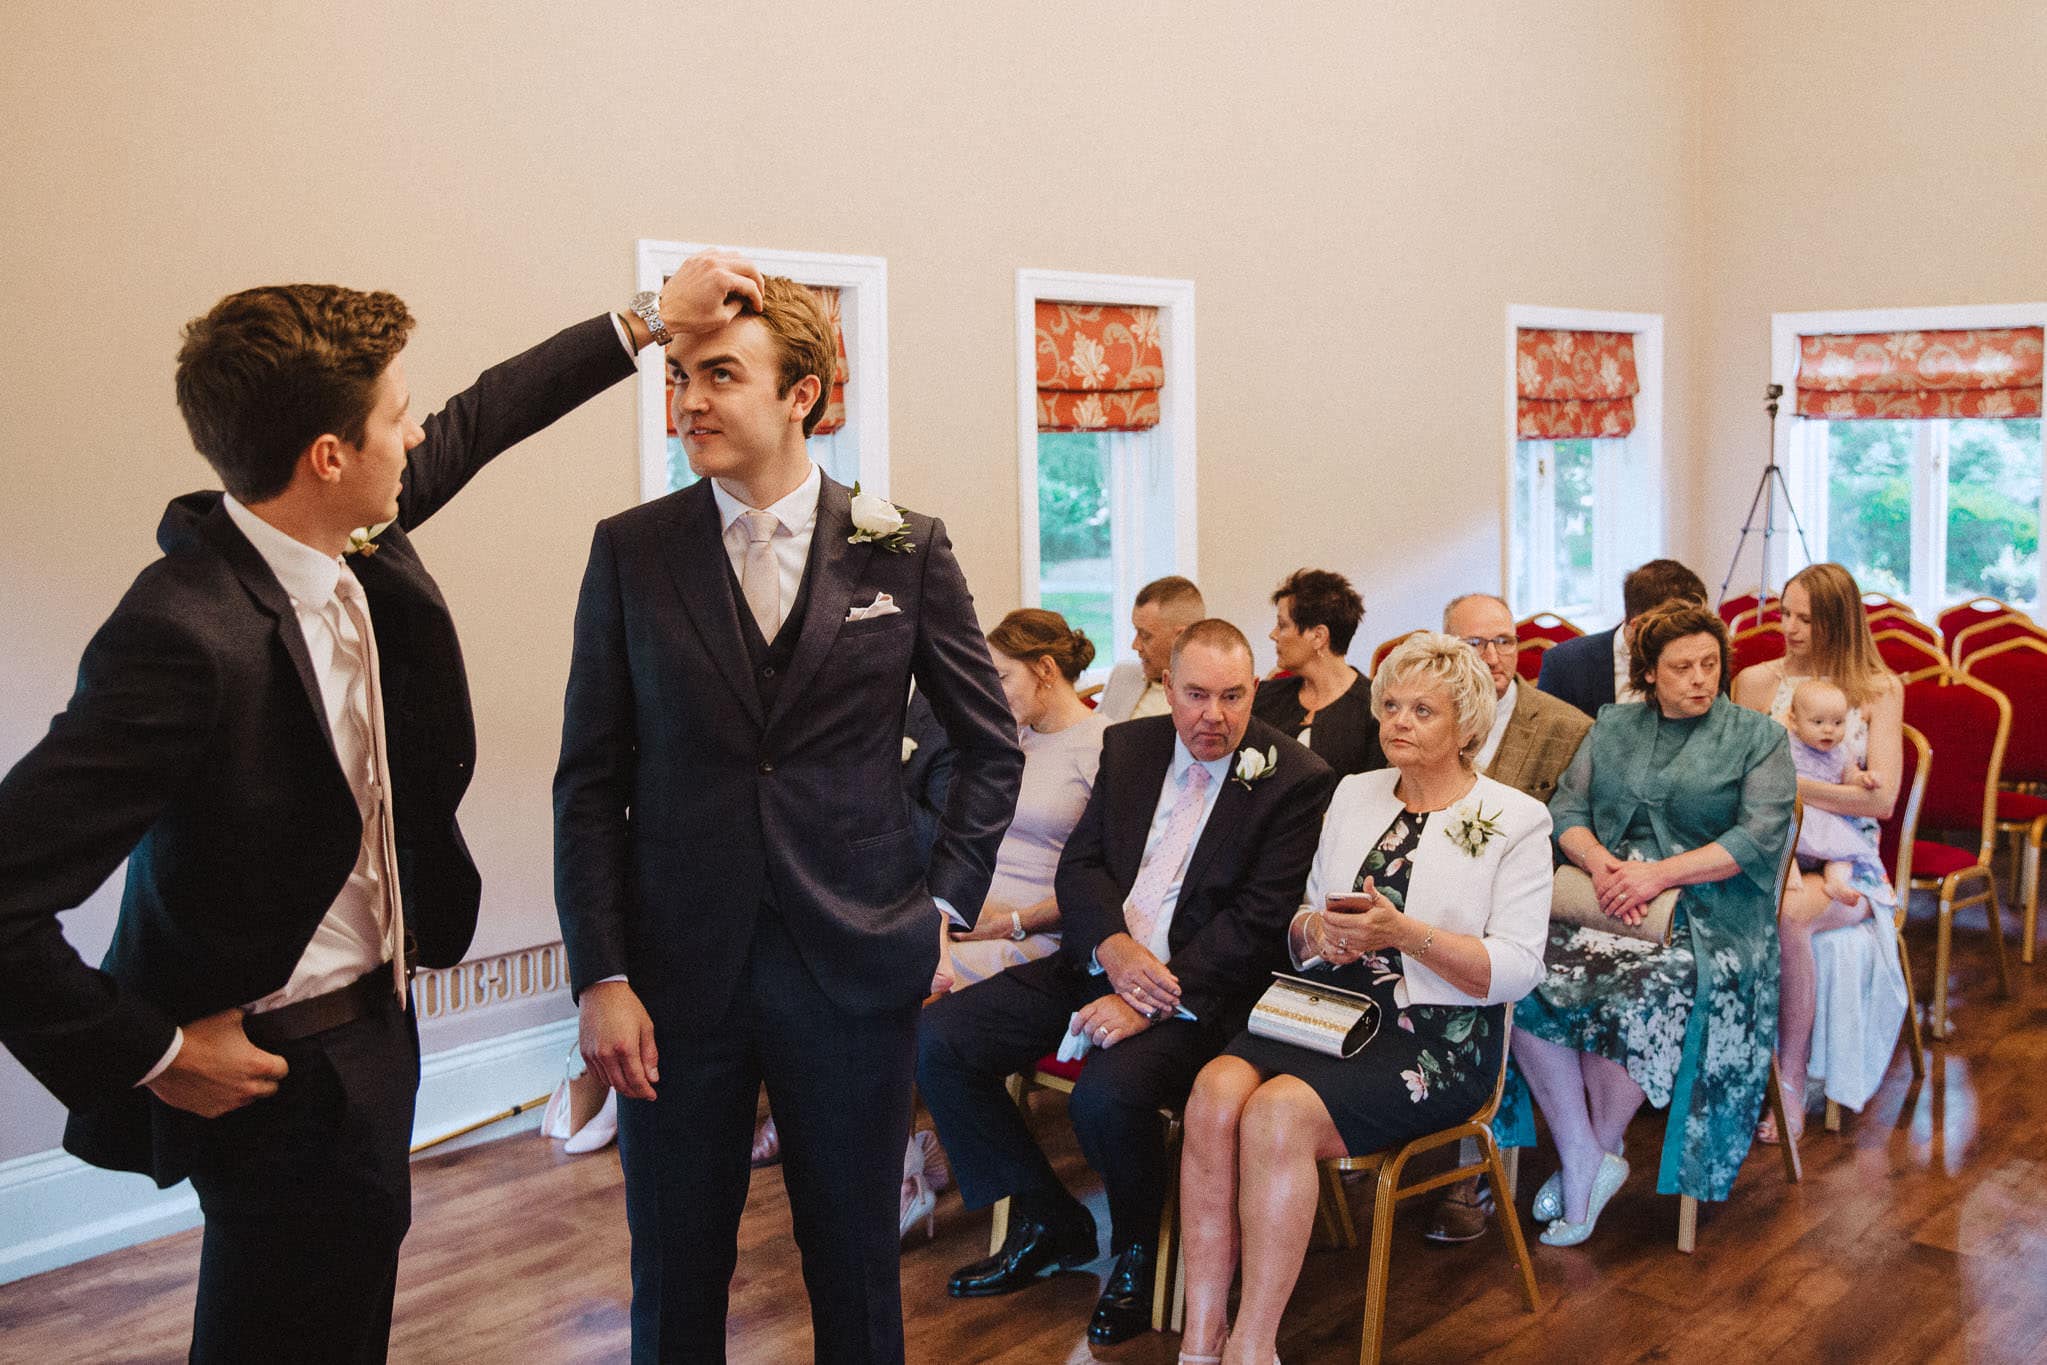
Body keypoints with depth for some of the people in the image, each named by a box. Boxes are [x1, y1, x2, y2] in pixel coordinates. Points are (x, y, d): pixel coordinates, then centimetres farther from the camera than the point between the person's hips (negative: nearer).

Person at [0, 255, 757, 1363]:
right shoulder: (185, 637, -32)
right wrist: (150, 1055, -22)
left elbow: (476, 422, 12)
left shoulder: (343, 544, -6)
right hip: (281, 1073, -8)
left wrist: (647, 317, 13)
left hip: (370, 1024, 8)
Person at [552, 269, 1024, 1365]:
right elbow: (589, 779, 1)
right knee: (674, 1274, 12)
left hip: (855, 967, 0)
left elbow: (990, 747, 9)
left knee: (855, 1265, 14)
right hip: (679, 971, 1)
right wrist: (599, 976, -5)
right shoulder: (630, 551, 1)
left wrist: (946, 902, 2)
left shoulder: (905, 550, 0)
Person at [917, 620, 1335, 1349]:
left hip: (1197, 992, -6)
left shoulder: (1297, 779, -7)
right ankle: (1047, 1221, 8)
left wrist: (1149, 1002, -22)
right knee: (937, 1039, -9)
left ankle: (1138, 1251, 0)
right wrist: (1113, 946, -15)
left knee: (1108, 1092, -33)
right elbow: (1078, 865, 7)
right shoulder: (1129, 746, 10)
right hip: (1097, 959, 6)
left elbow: (1258, 923, -14)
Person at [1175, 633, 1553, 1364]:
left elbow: (1516, 969, -7)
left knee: (1278, 1113, -31)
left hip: (1436, 1037, -4)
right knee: (1215, 1092, -27)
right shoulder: (1354, 793, 18)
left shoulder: (1514, 820, 2)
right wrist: (1316, 930, -6)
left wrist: (1405, 933, -19)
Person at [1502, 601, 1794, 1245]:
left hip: (1705, 912, -4)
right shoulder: (1612, 726, 19)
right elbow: (1567, 810, 12)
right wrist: (1602, 864, -10)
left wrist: (1660, 874, -14)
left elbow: (1760, 837, -5)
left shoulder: (1758, 738, 8)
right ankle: (1583, 1163, -15)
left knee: (1634, 998, -33)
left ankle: (1598, 1152, -6)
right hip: (1608, 896, 4)